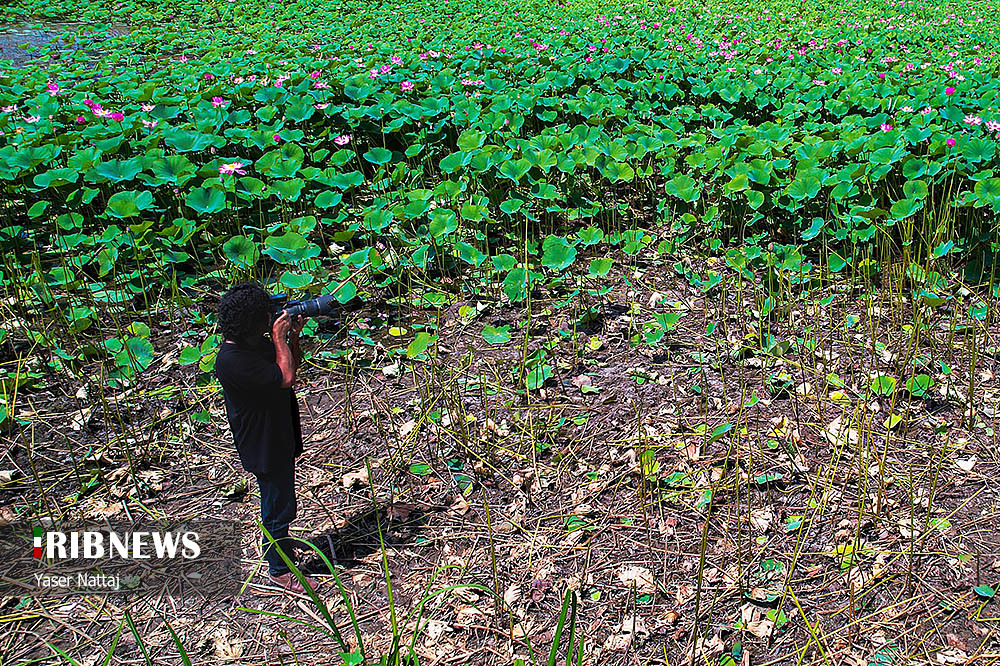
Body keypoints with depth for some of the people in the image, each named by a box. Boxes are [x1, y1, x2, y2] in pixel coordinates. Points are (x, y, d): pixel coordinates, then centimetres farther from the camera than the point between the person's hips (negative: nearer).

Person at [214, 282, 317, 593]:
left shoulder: (258, 342, 1)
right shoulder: (232, 359, -29)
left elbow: (292, 366, 11)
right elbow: (285, 378, -30)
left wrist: (293, 335, -4)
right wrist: (279, 338, -22)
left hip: (279, 436, 9)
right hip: (263, 445, -9)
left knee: (280, 500, 27)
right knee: (278, 506, 5)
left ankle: (280, 541, 48)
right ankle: (279, 570, 22)